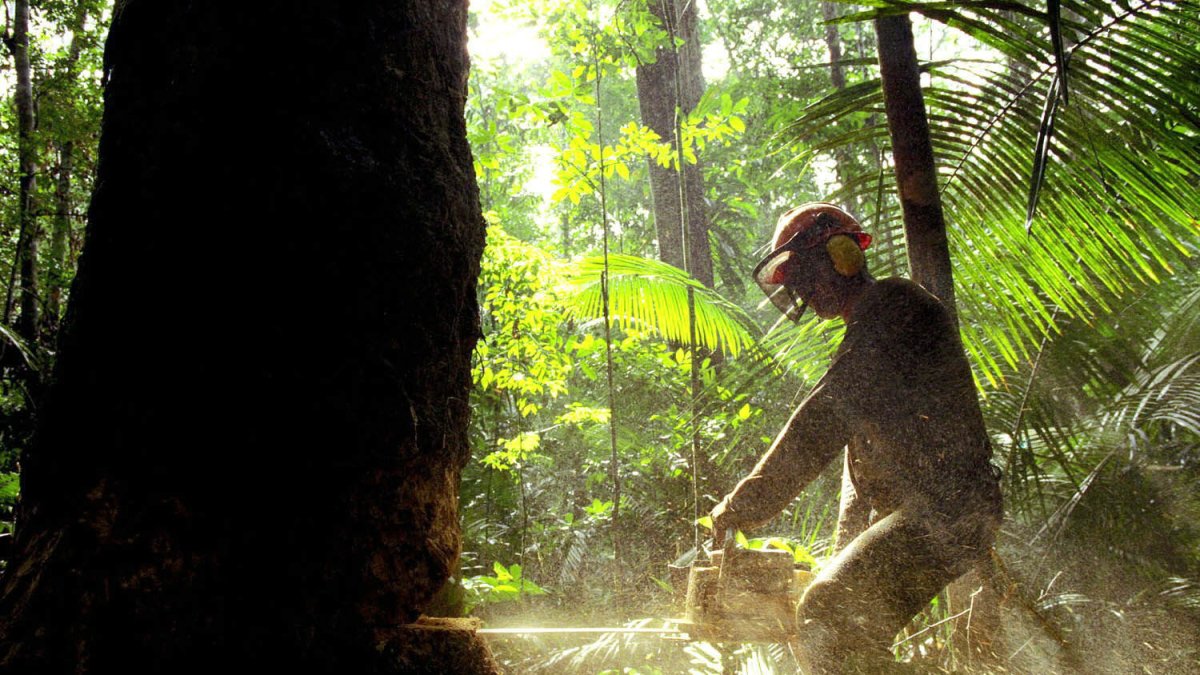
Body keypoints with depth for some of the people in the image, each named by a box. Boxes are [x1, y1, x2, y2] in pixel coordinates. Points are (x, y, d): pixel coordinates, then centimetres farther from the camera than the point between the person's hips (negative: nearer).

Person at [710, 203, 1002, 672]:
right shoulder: (868, 331, 22)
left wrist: (739, 508, -20)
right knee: (855, 633, 14)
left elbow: (819, 425, -22)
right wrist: (845, 556, 23)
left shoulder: (893, 308, -12)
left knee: (824, 617, -17)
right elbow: (862, 450, 24)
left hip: (945, 512, -10)